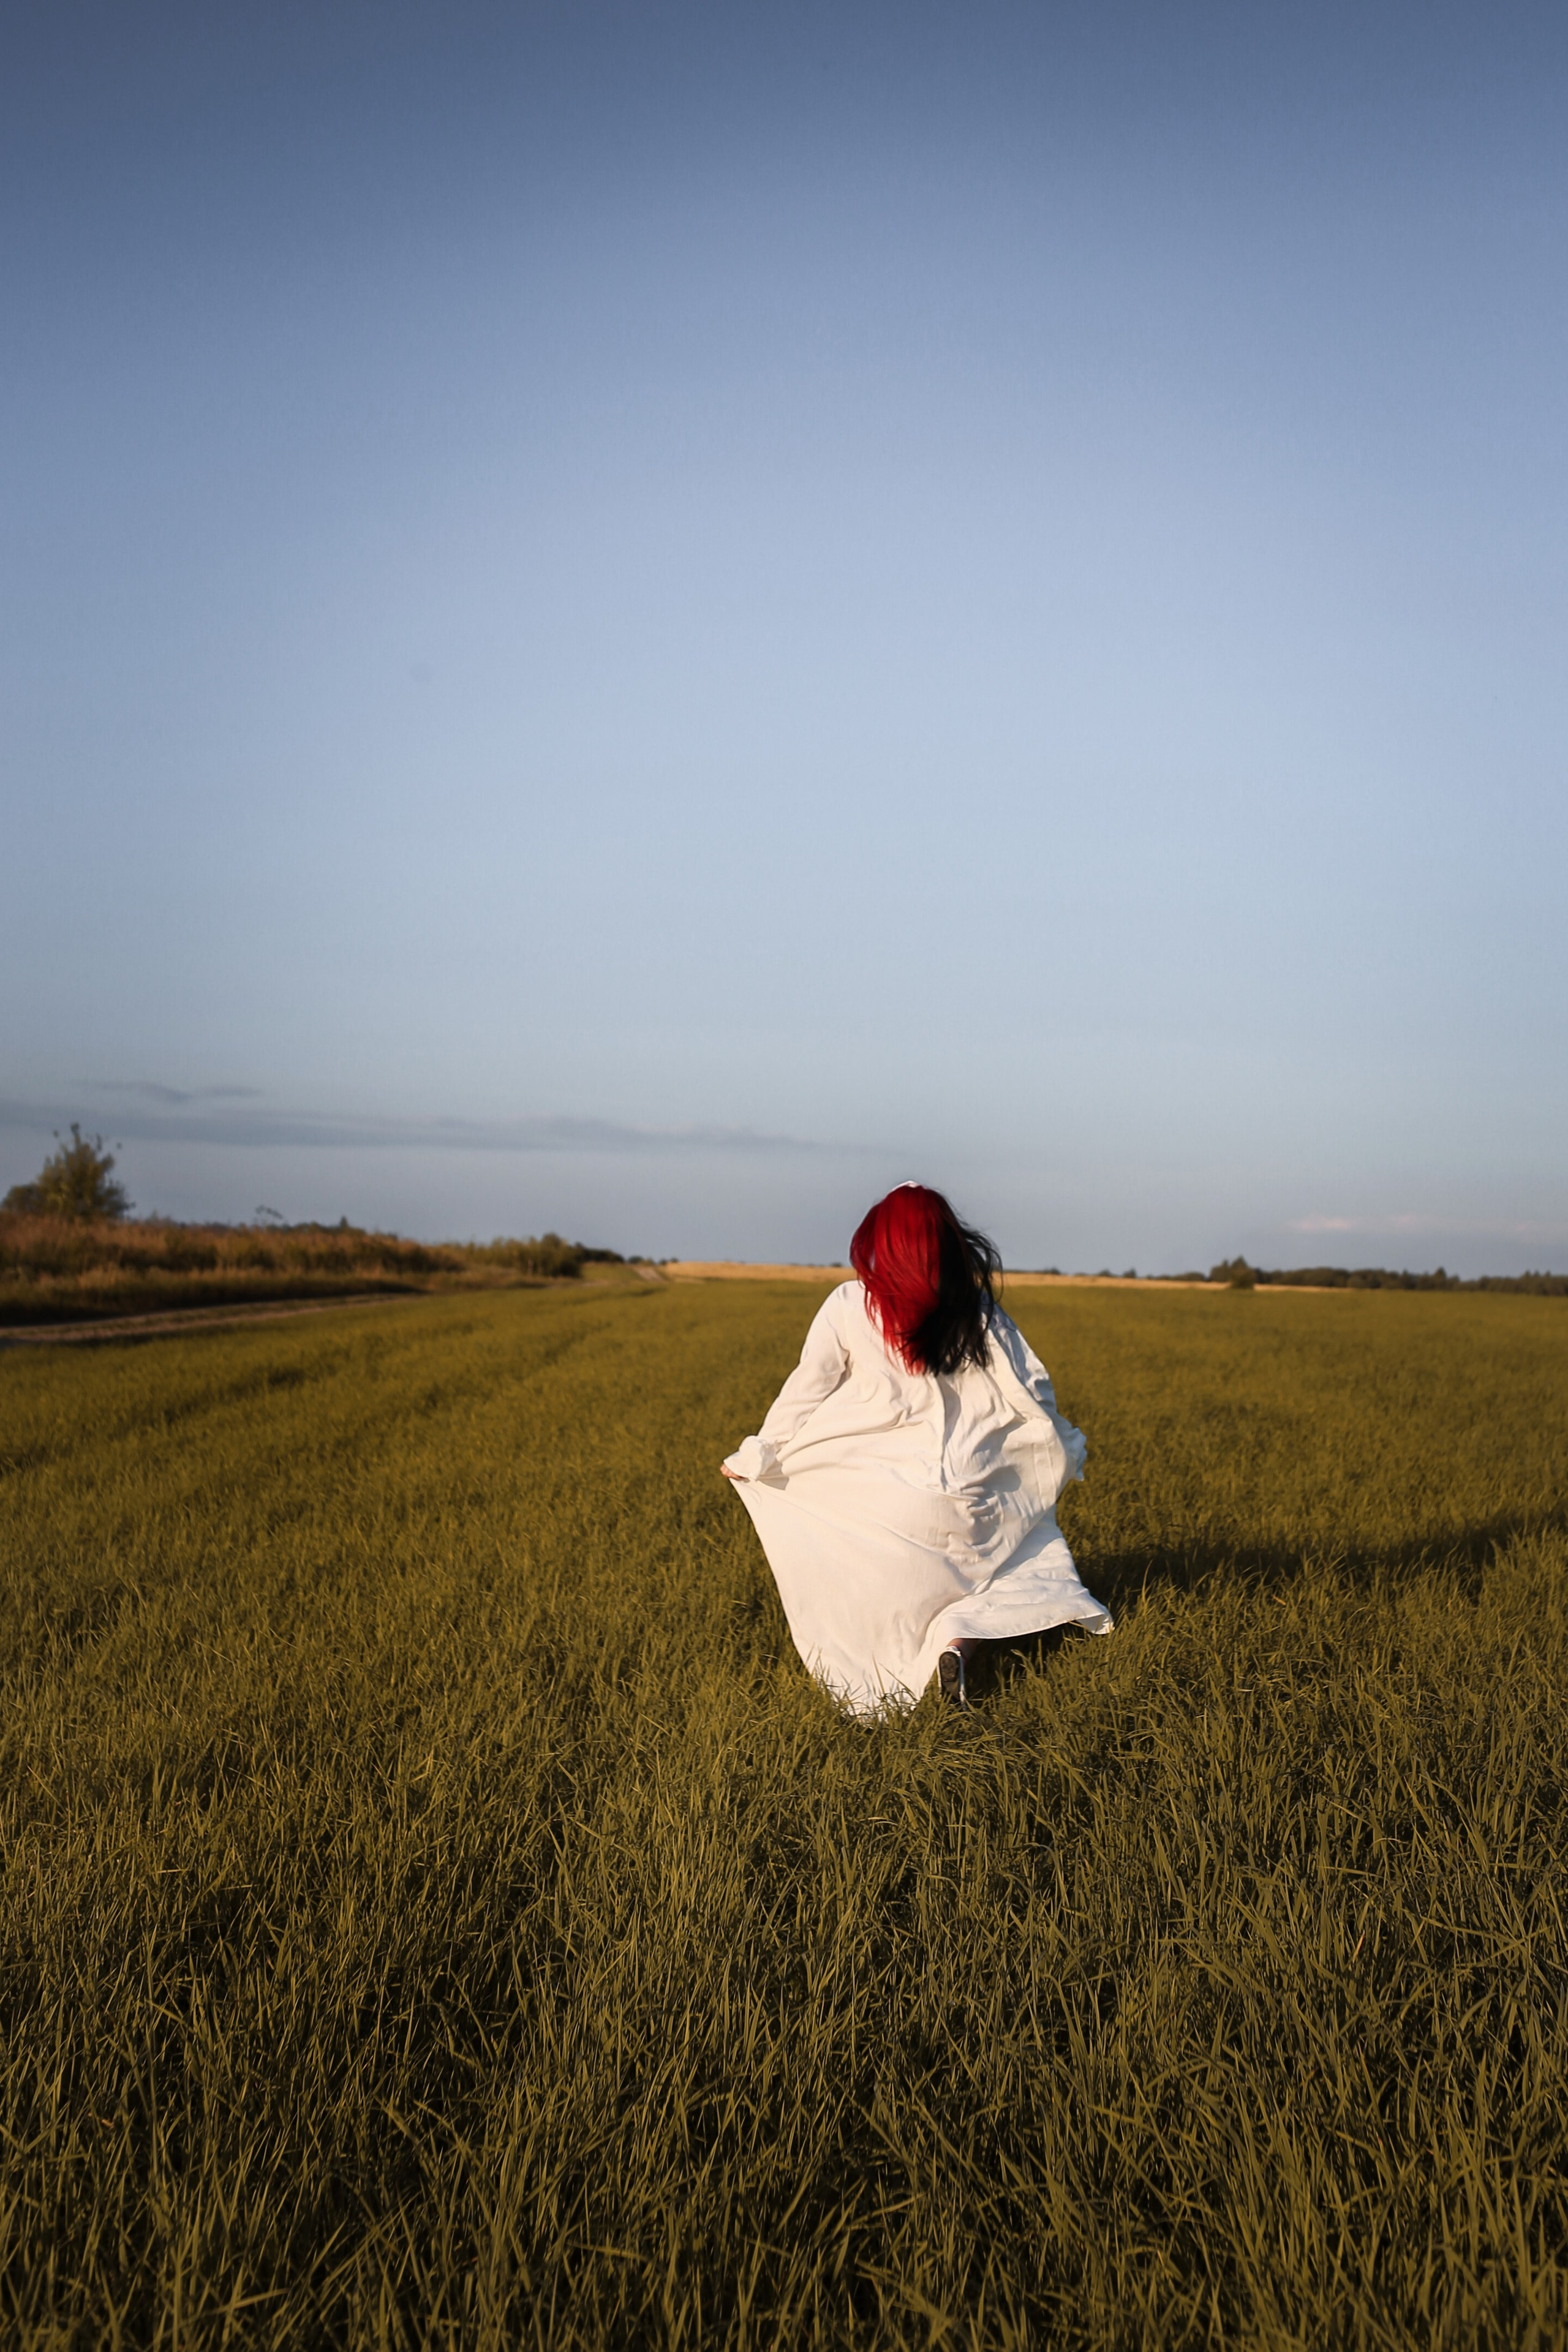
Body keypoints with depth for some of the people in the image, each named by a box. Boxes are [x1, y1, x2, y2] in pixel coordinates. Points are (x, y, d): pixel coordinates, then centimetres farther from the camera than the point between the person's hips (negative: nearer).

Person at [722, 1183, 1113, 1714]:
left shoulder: (849, 1306, -4)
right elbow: (1030, 1396, 6)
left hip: (874, 1508, -1)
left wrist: (753, 1458, 12)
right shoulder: (980, 1312, 1)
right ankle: (958, 1635, -2)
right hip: (964, 1513, 1)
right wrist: (1065, 1453, 24)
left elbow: (805, 1393, -1)